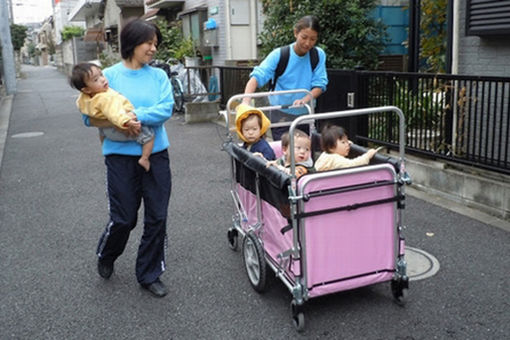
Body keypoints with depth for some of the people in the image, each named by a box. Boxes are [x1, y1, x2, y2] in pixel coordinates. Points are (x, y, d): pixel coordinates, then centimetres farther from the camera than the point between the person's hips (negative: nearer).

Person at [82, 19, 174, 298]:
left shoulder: (158, 76, 4)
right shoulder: (109, 76, -2)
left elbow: (166, 109, -10)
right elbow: (90, 117, -4)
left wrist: (135, 116, -20)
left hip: (156, 154, 3)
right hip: (121, 155, -2)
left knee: (157, 218, 6)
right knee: (124, 219, 5)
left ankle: (149, 275, 24)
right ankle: (105, 256, 39)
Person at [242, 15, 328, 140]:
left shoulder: (319, 55, -6)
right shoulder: (279, 55, -13)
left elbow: (320, 85, -7)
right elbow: (257, 76, -21)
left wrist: (305, 99, -28)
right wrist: (246, 101, -39)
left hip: (306, 115, 3)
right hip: (281, 115, -3)